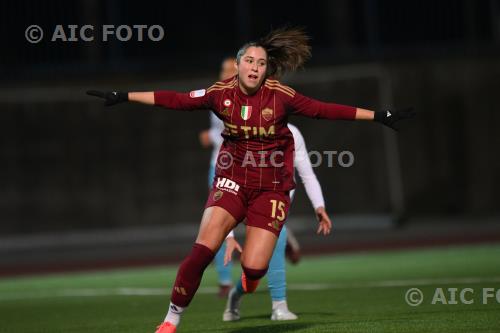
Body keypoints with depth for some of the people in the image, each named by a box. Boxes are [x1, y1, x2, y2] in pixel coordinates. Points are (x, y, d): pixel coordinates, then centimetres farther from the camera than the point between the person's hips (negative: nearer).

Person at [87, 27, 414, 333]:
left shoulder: (280, 96, -10)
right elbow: (177, 100, -2)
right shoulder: (222, 93, -5)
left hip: (272, 188, -1)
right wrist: (123, 97, -3)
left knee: (254, 267, -12)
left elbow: (324, 109, -8)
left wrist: (379, 116, -9)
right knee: (202, 251, -17)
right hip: (233, 181, 1)